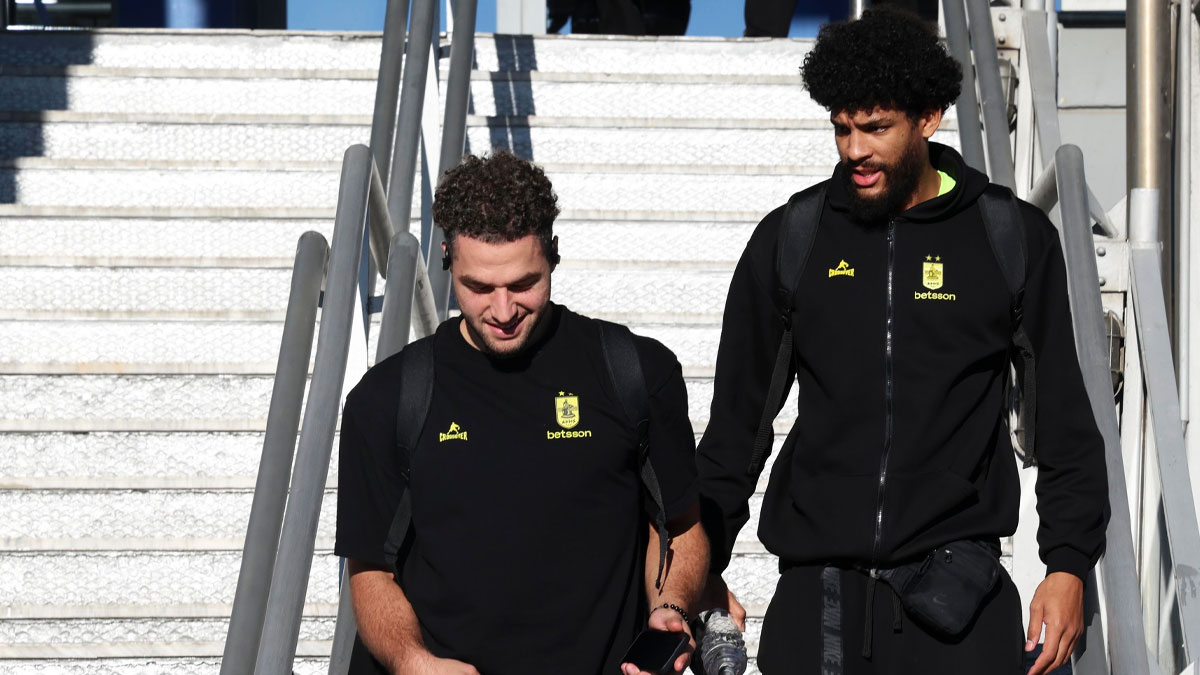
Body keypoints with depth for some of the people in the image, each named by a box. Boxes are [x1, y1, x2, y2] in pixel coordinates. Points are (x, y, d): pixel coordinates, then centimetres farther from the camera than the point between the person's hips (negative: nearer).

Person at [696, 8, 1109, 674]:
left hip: (960, 594, -1)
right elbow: (737, 416, 12)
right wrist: (704, 563, 9)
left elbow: (1063, 414, 7)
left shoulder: (1015, 238, 3)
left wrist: (1069, 564, 1)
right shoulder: (788, 239, 6)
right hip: (816, 592, 1)